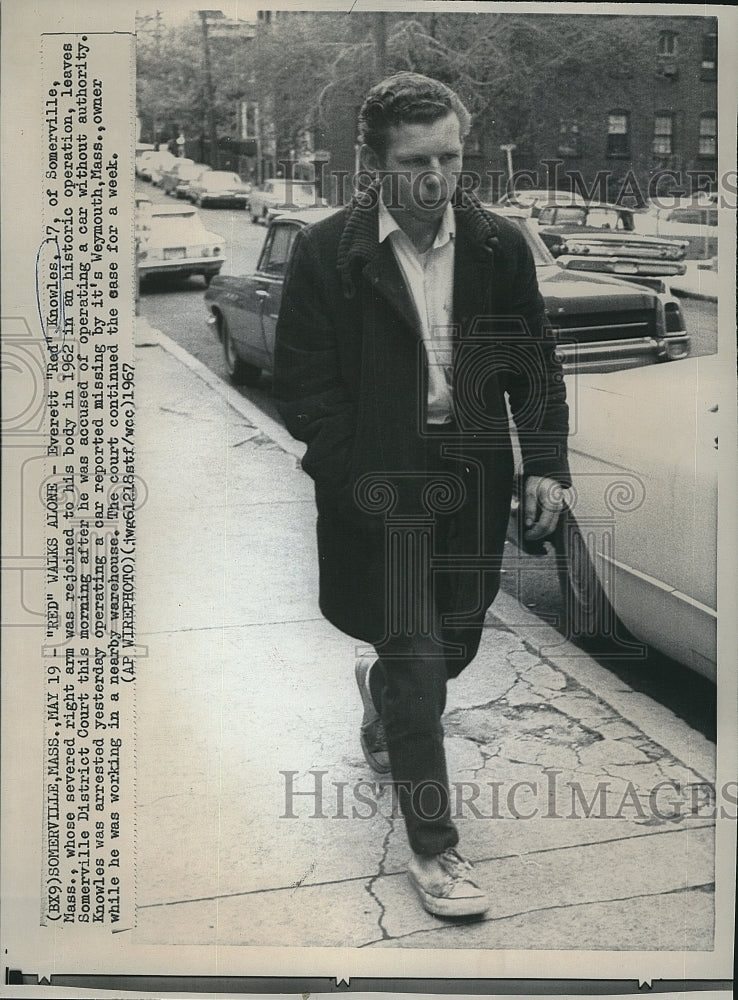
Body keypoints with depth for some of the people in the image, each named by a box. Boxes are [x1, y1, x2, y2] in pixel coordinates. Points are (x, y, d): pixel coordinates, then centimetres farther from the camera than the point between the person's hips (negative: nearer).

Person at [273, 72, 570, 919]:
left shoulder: (499, 247, 3)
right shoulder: (326, 254, -7)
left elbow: (535, 365, 7)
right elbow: (303, 386, -7)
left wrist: (545, 465, -4)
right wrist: (366, 479, -14)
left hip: (472, 479, 4)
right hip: (380, 488, -4)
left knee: (456, 642, 15)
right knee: (416, 658, -4)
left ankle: (380, 687, 52)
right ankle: (432, 848, 9)